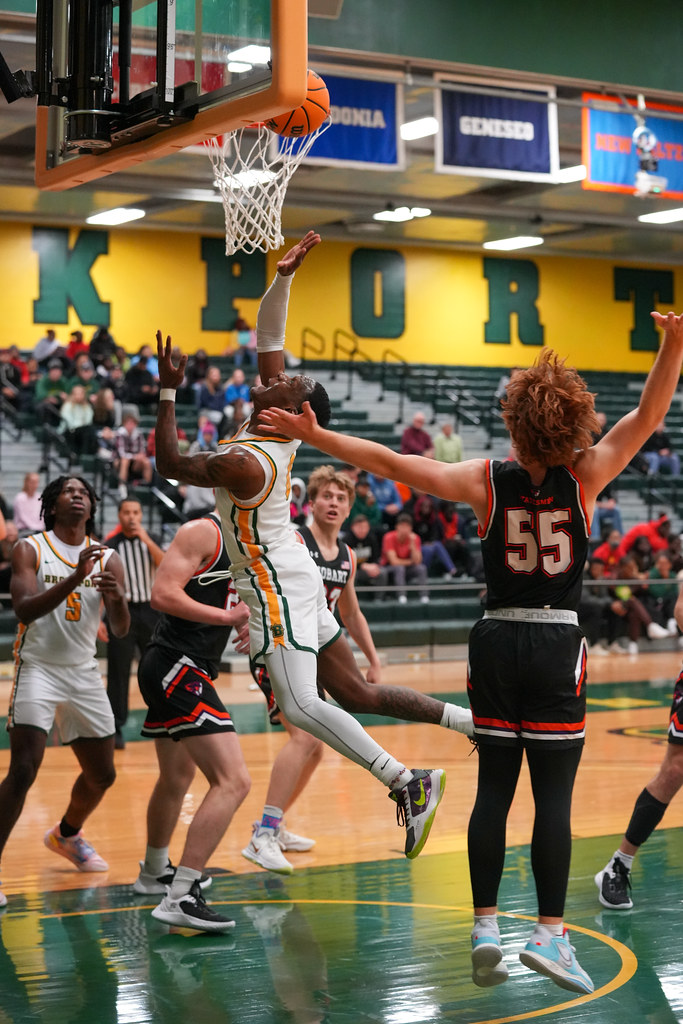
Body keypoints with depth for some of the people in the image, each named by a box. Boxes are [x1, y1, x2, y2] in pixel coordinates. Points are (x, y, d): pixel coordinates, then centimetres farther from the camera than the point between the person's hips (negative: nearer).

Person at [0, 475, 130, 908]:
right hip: (38, 667, -5)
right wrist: (75, 578, -31)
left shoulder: (108, 558, 4)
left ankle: (67, 835, 42)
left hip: (85, 673, 5)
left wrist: (117, 598, -23)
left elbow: (121, 630, -1)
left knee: (102, 774, 14)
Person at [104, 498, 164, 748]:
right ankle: (115, 728, 4)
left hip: (149, 610, 3)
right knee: (118, 673, -2)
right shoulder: (110, 544, -4)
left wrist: (146, 540, -18)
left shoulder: (151, 540, 6)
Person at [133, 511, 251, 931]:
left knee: (177, 778, 30)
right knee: (233, 781, -19)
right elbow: (163, 594, -21)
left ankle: (155, 871, 51)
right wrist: (229, 616, -19)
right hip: (176, 667, -11)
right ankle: (180, 897, -22)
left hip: (178, 672, 11)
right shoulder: (203, 532, -12)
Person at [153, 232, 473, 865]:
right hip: (293, 579, 9)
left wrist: (167, 391, -6)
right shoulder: (281, 431, 2)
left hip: (276, 588, -9)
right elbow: (268, 337, 9)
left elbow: (170, 466, -7)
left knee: (301, 705, -15)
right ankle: (475, 721, 8)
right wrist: (283, 276, -1)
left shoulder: (245, 462, -20)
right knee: (354, 694, 9)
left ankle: (406, 783, -20)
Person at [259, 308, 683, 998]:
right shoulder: (584, 476, -7)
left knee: (493, 789, 8)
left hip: (494, 643, 2)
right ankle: (549, 934, -3)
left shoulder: (487, 481, -4)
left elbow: (393, 463, -7)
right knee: (553, 796, 0)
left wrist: (313, 435, -3)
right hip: (557, 646, -2)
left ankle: (485, 929, 7)